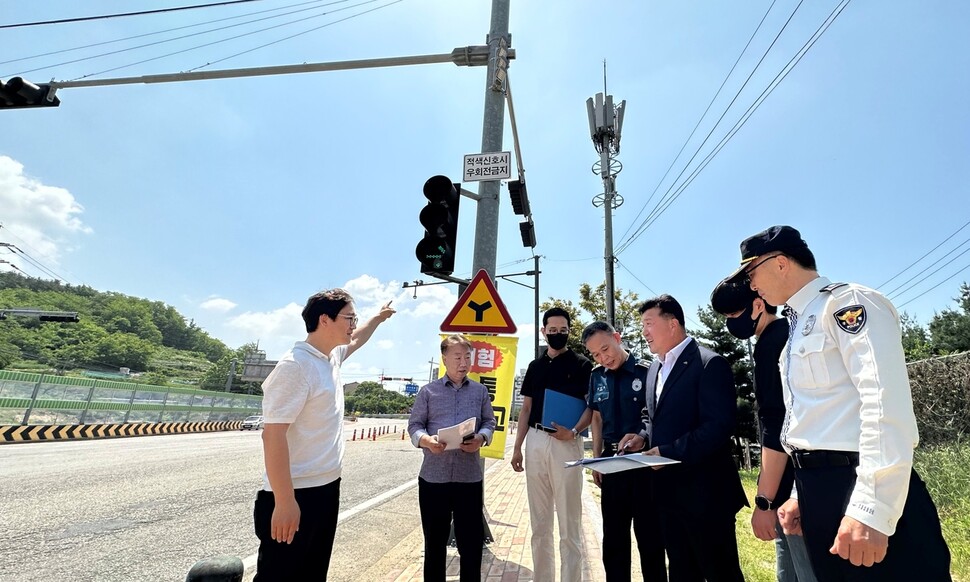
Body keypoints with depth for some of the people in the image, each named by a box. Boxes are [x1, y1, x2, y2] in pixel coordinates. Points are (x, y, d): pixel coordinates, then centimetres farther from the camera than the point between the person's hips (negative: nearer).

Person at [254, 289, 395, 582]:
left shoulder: (332, 356, 7)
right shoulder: (295, 366, -20)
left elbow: (355, 340, 30)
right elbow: (273, 435, -24)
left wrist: (378, 318, 42)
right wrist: (284, 502, -25)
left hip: (327, 487, 9)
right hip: (297, 494, -9)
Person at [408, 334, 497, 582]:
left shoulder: (480, 391, 7)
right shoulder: (428, 391, 1)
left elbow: (489, 422, 9)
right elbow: (414, 425, 2)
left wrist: (481, 438, -12)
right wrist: (427, 441, -18)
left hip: (470, 476, 1)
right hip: (433, 476, -1)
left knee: (471, 540, 9)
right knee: (434, 540, 13)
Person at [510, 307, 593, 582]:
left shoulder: (581, 365, -1)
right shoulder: (535, 366, 12)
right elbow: (526, 408, 14)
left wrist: (574, 431, -23)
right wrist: (517, 446, 10)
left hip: (566, 443, -5)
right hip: (535, 442, 5)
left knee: (569, 524, 3)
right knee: (539, 522, 14)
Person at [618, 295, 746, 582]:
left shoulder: (709, 364, -14)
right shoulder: (655, 368, 13)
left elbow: (719, 426, -22)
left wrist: (670, 452, -23)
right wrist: (643, 436, 2)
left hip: (704, 491, -8)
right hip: (668, 490, 8)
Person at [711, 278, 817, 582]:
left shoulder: (771, 343, -16)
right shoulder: (787, 337, 14)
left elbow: (776, 429, -21)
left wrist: (764, 500, -18)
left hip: (795, 488, -10)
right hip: (807, 482, 10)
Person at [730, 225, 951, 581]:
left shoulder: (847, 302, -10)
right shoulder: (797, 326, 17)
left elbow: (887, 403, -22)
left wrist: (870, 509, -27)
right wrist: (803, 494, 18)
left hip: (863, 492, -9)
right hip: (819, 491, 9)